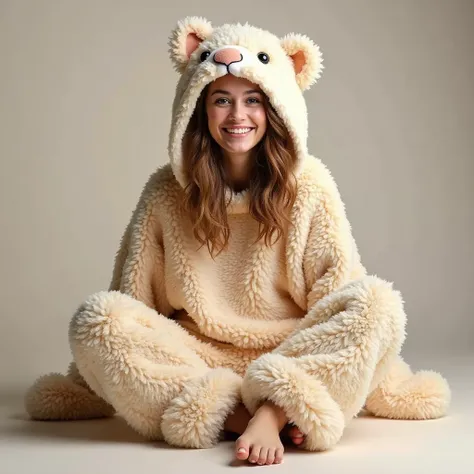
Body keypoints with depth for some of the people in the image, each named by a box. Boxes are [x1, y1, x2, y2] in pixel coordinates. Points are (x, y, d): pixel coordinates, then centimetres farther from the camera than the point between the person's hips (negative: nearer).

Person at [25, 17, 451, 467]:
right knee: (94, 317, -24)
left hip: (292, 355, 0)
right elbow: (133, 295, 6)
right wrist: (94, 385, 7)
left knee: (379, 302, -24)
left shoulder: (308, 185, 0)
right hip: (196, 358, 1)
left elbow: (339, 287, -1)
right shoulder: (166, 191, 2)